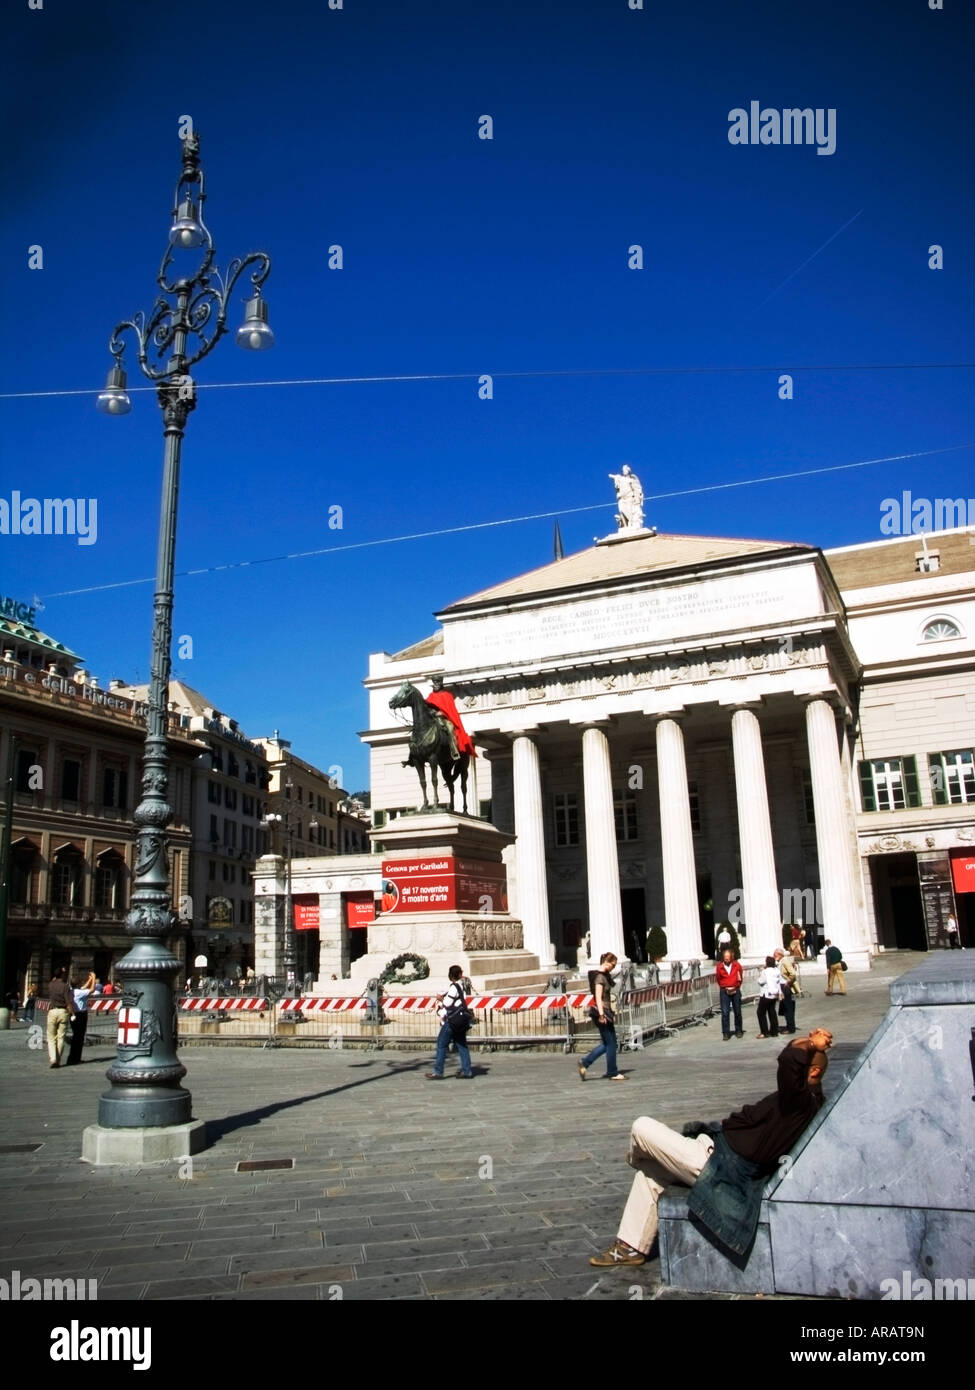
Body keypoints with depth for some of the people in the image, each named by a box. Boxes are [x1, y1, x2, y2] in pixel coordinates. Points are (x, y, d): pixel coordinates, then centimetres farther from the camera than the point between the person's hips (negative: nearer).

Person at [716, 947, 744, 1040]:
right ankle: (726, 1033, -3)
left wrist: (737, 986, 9)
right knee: (725, 1013, -7)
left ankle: (738, 1031, 23)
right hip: (724, 991, -1)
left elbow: (741, 976, 11)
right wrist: (724, 988, 5)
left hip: (735, 991, 1)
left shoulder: (737, 965, -3)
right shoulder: (719, 966, -6)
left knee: (737, 1012, 9)